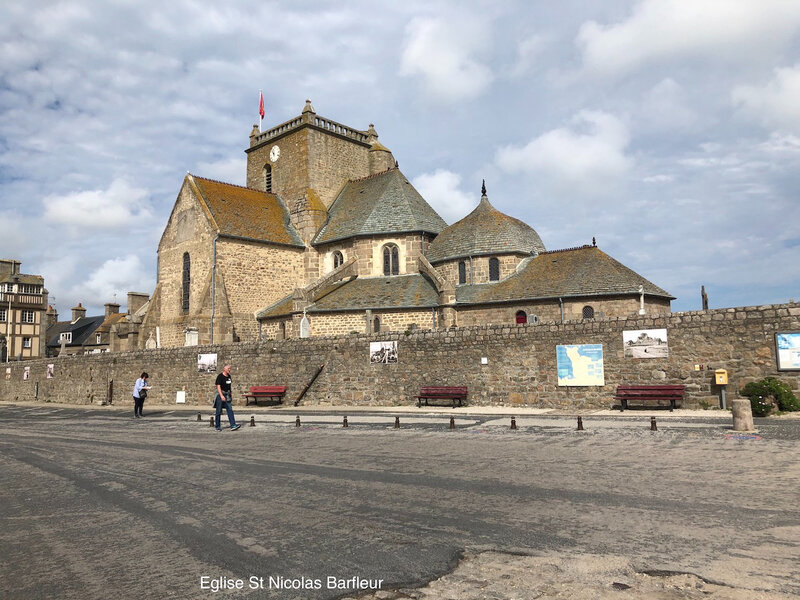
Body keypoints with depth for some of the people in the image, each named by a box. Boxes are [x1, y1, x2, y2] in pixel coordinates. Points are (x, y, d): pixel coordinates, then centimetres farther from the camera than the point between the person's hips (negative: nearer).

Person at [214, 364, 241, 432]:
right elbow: (218, 386, -18)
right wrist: (221, 396, -27)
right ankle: (217, 426, 16)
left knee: (230, 410, -4)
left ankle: (233, 426, -9)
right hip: (220, 394, -6)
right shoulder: (220, 376, -12)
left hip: (227, 395, 6)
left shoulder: (229, 376, 10)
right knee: (219, 411, 3)